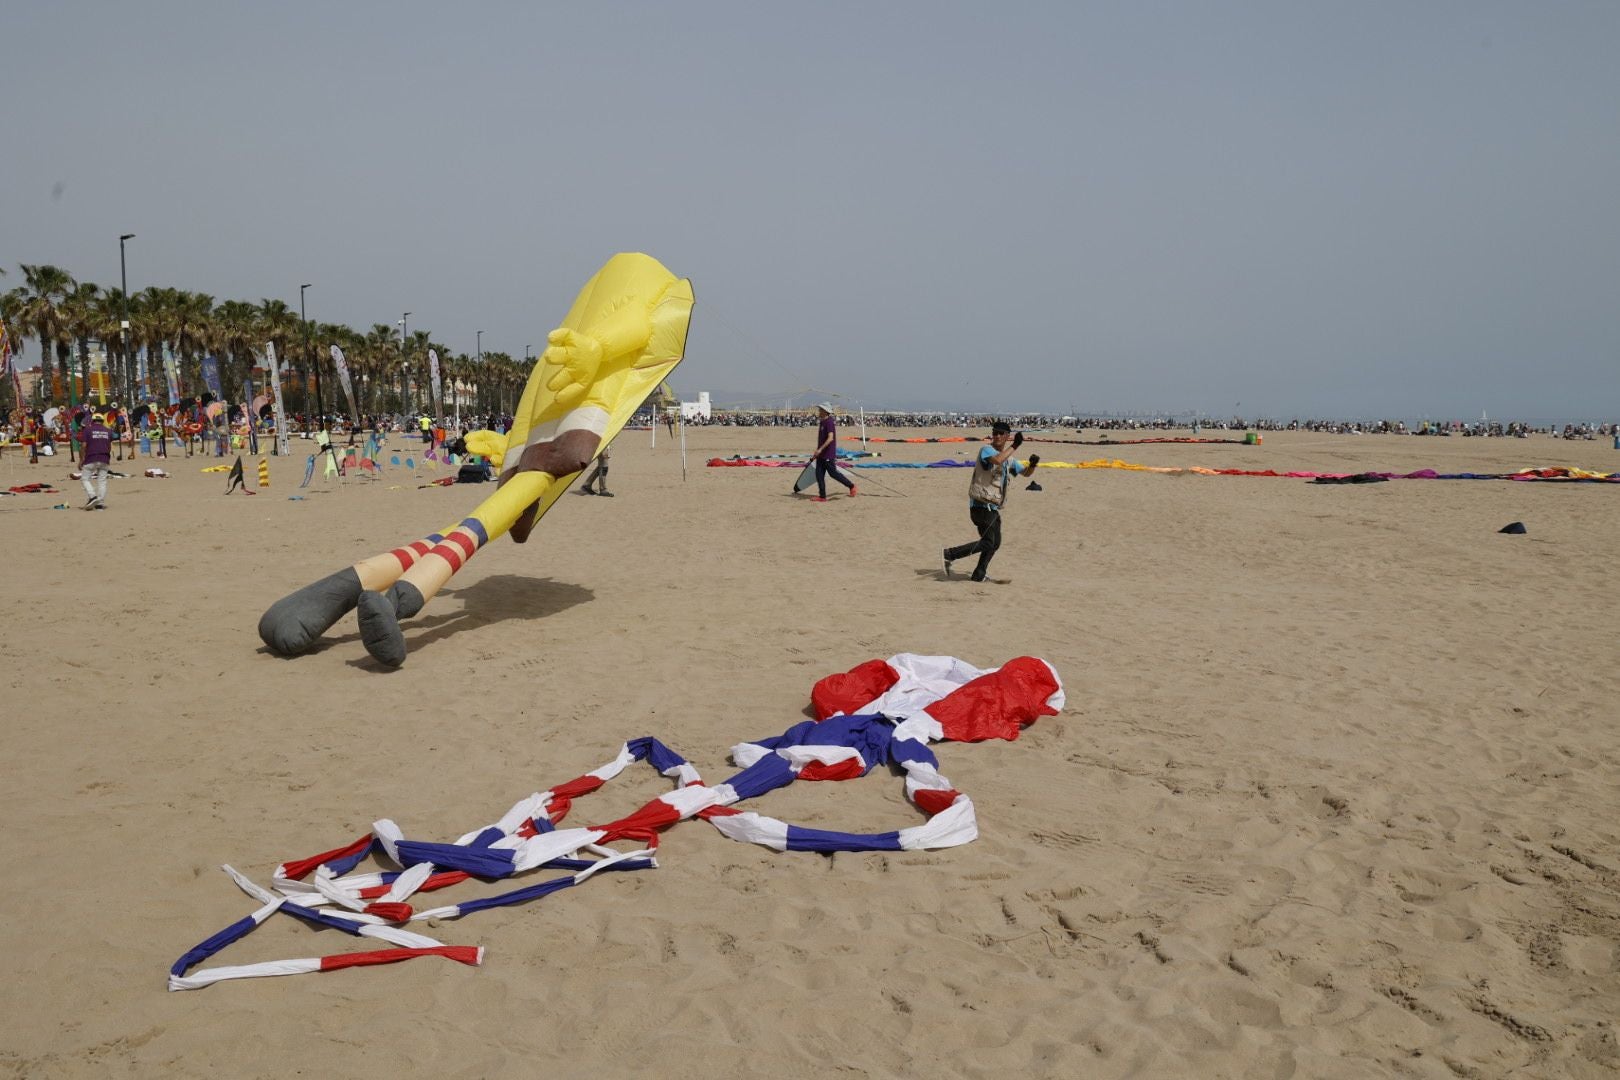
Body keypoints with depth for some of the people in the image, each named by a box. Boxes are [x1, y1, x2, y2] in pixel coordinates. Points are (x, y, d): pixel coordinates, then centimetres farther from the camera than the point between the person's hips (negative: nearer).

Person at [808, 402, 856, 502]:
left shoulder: (829, 422, -17)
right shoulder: (822, 422, 12)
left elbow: (830, 438, -26)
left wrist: (820, 449, -30)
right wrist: (817, 452, 24)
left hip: (829, 454, -9)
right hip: (821, 455, 9)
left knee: (833, 473, -2)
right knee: (819, 474, 5)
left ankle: (851, 486, 14)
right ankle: (822, 496, 9)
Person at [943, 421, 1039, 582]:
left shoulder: (1009, 459, 16)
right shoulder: (986, 450, -10)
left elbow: (1025, 472, 26)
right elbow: (997, 460, -32)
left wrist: (1032, 465, 4)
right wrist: (1014, 446, -26)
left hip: (993, 507, 9)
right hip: (981, 505, -9)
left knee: (995, 542, 16)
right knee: (987, 543, -14)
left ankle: (979, 575, 24)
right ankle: (950, 554, -10)